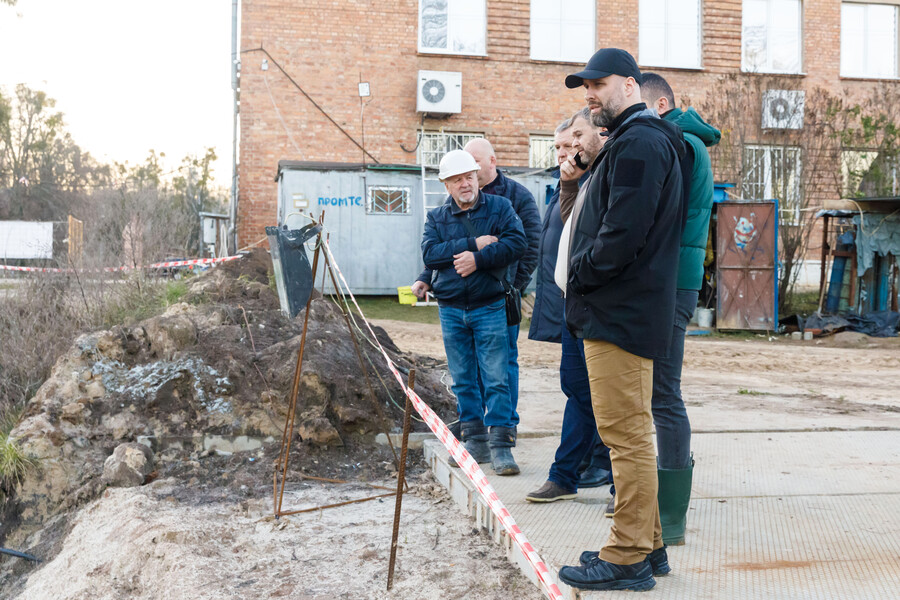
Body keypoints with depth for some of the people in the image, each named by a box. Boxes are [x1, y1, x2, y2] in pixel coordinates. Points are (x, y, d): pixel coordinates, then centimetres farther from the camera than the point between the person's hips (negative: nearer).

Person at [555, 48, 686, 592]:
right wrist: (573, 185, 5)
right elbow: (597, 219, 20)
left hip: (621, 312, -11)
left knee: (627, 434, -6)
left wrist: (579, 274, -9)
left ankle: (628, 558, 2)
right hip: (619, 309, 11)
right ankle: (647, 543, 25)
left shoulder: (639, 143, -13)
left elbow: (623, 233, -21)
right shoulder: (636, 141, 22)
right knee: (631, 434, 15)